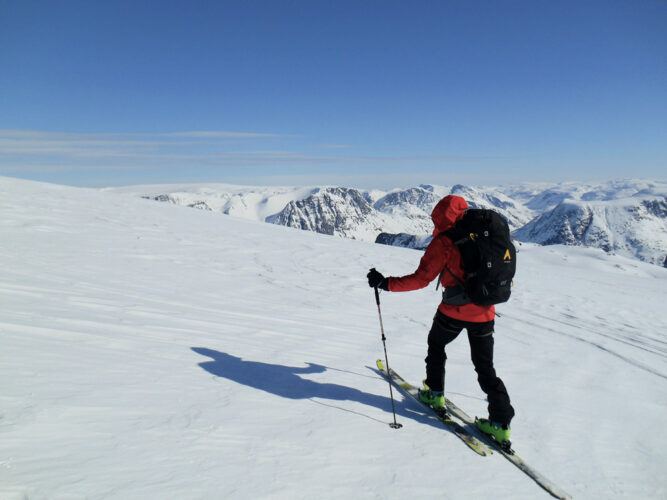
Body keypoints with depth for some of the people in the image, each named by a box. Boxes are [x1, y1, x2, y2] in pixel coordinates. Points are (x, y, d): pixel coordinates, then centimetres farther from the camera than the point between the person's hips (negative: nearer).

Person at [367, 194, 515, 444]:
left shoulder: (444, 242, -12)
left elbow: (421, 279, -15)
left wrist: (386, 283, -9)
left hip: (454, 312, -5)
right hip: (484, 314, 5)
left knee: (436, 345, 25)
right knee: (485, 367, 14)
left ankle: (435, 393, 34)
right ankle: (500, 424, 13)